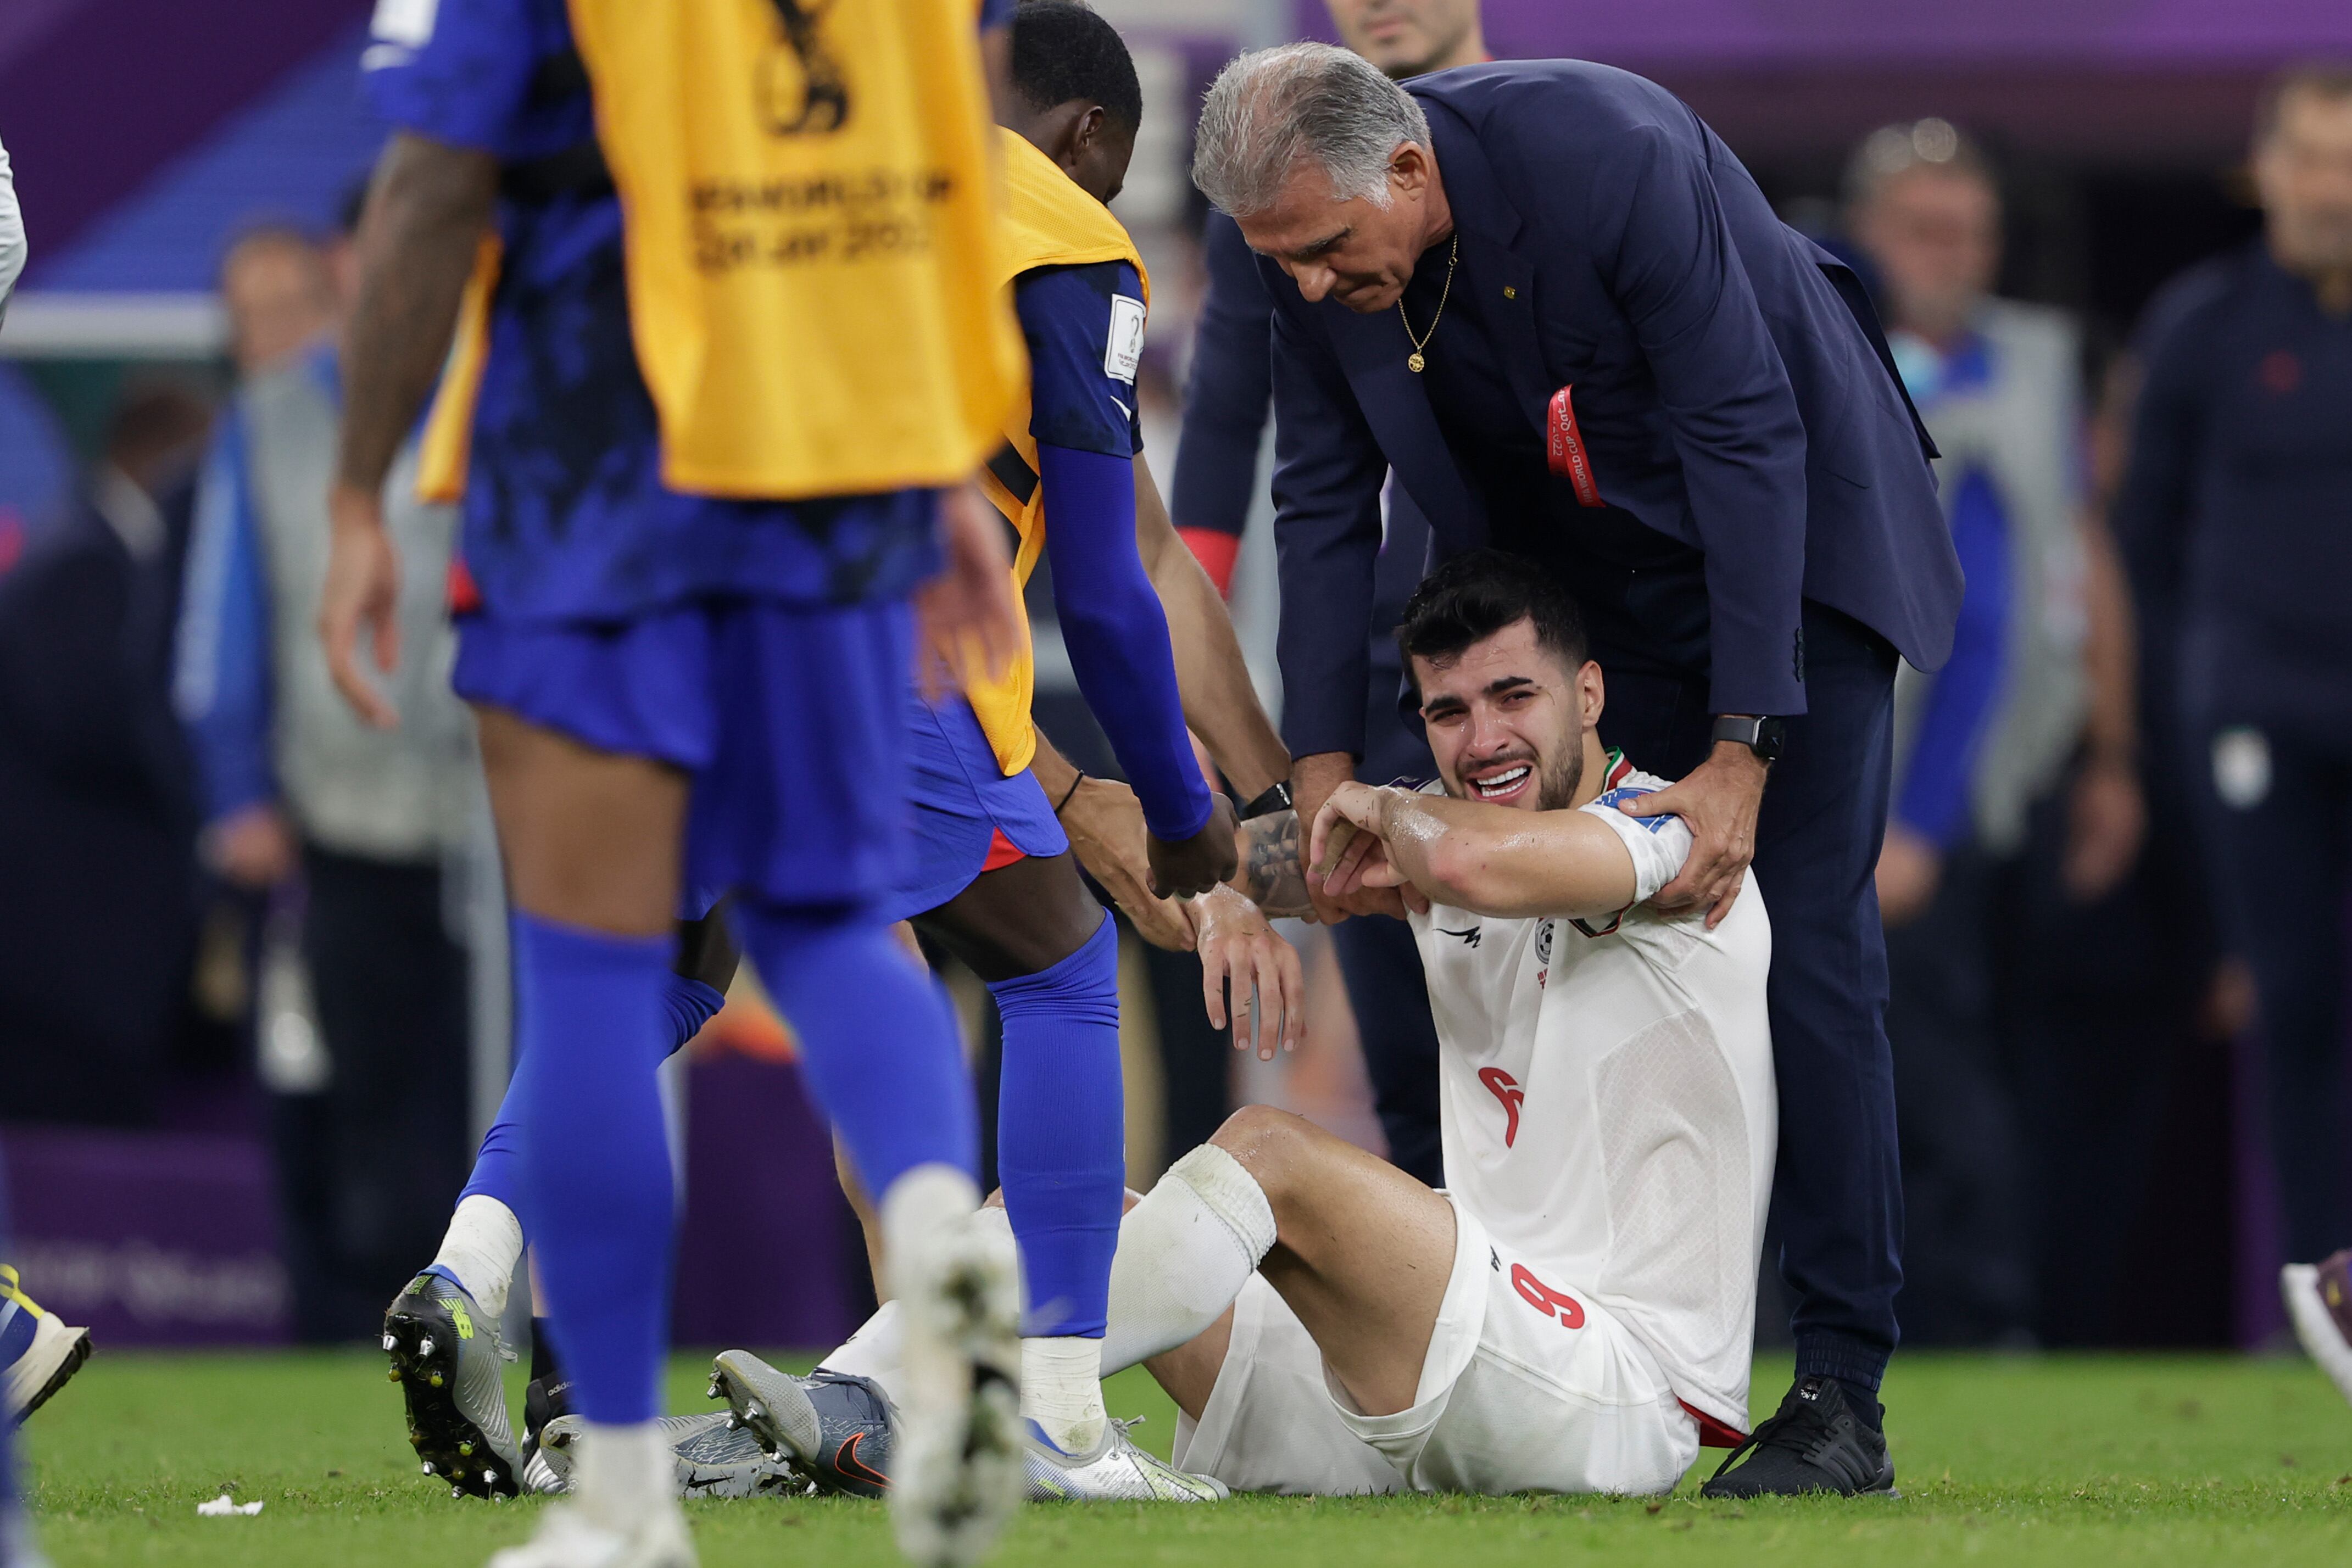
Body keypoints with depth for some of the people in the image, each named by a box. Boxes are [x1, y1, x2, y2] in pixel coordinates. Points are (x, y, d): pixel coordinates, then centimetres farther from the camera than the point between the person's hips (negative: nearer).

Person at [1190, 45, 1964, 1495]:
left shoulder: (1610, 160, -33)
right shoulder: (1320, 257, -15)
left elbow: (1749, 443, -29)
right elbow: (1326, 505, -3)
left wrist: (1742, 751, -29)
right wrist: (1323, 778, -9)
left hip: (1789, 518, -6)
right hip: (1589, 558, 6)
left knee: (1811, 937, -12)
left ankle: (1843, 1400, -12)